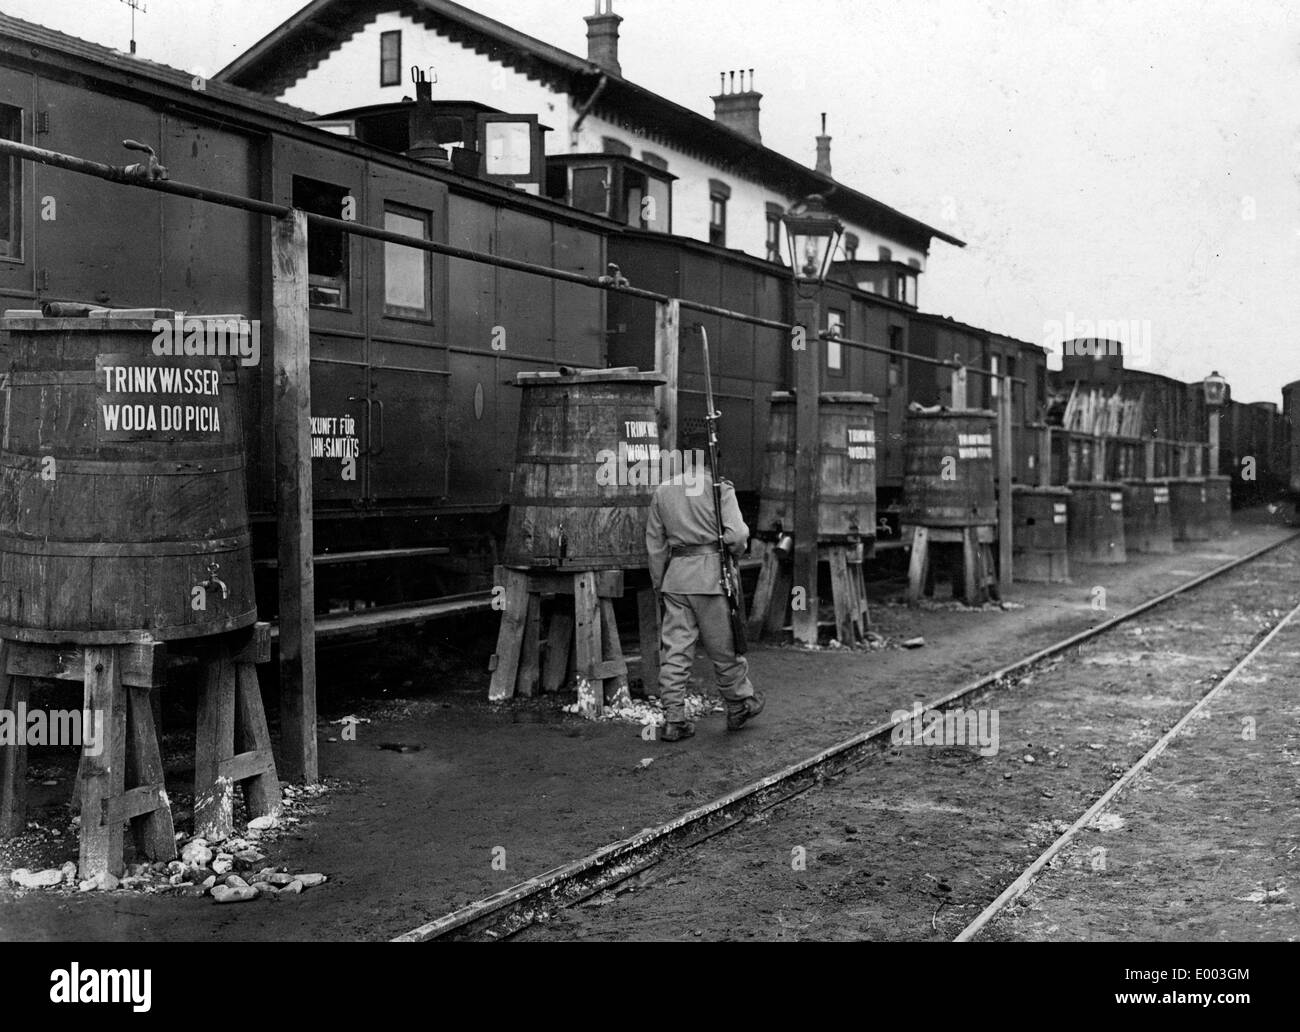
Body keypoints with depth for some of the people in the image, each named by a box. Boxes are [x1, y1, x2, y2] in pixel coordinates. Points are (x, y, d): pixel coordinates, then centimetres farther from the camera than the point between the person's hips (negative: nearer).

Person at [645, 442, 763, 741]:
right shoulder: (719, 488, -5)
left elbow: (655, 544, 14)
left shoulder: (663, 491, 10)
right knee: (724, 647, 8)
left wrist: (659, 584, 21)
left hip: (675, 574, 4)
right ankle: (740, 706, 24)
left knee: (675, 649, 4)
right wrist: (736, 547, 9)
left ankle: (674, 720, 3)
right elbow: (736, 535, -14)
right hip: (711, 573, -4)